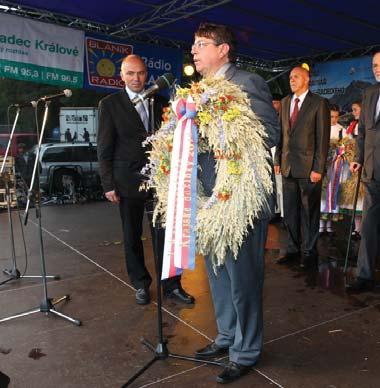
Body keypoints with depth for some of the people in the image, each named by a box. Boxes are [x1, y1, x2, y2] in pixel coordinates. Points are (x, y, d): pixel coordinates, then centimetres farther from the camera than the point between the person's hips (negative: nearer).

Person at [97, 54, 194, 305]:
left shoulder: (159, 102, 9)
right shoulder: (110, 104, 0)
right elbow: (105, 148, -2)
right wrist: (108, 185, -7)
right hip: (128, 181, -2)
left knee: (166, 233, 3)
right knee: (132, 236, 9)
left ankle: (171, 285, 18)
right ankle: (141, 284, 26)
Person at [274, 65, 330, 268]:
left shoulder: (319, 103, -4)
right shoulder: (285, 102, 13)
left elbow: (323, 138, -8)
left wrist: (318, 168, -12)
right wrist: (278, 160, 8)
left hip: (309, 167, -5)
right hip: (288, 166, 5)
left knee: (309, 212, 5)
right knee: (290, 212, 11)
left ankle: (309, 252, 17)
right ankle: (293, 249, 24)